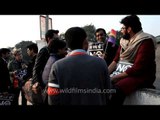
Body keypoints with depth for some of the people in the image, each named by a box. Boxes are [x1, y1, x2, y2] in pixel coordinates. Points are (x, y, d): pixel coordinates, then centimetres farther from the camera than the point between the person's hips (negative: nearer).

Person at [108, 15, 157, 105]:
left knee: (116, 89, -32)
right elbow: (116, 61, 8)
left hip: (140, 75, -7)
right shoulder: (124, 41, 10)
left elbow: (138, 68, -22)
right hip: (122, 73, 8)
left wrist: (114, 78, -20)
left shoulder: (145, 41, -14)